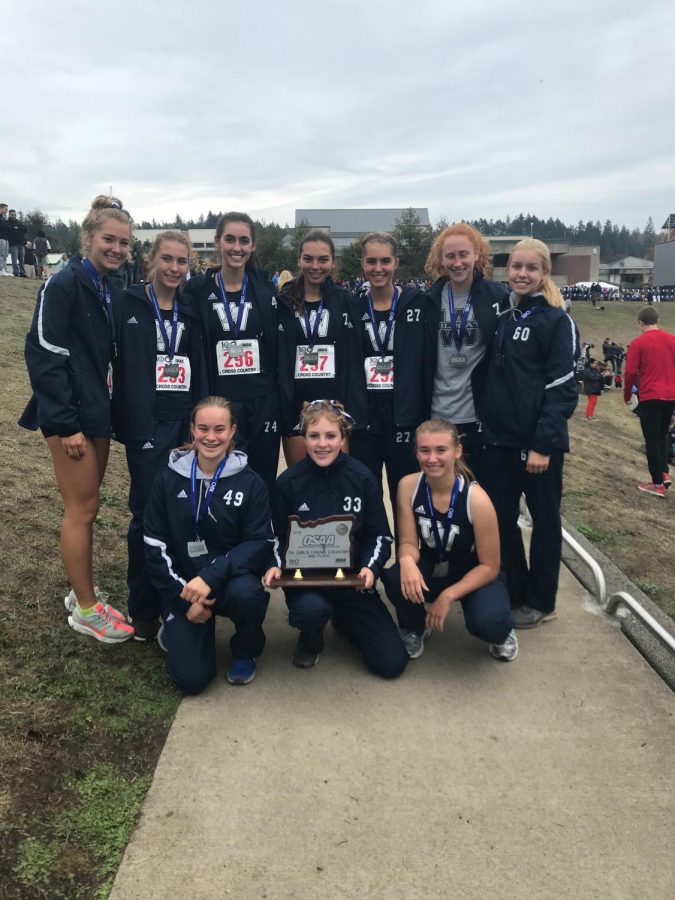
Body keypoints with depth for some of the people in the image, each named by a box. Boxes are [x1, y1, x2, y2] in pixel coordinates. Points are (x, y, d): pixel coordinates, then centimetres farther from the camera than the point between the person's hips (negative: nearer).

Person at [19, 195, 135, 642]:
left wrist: (109, 406, 12)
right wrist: (65, 423, -19)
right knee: (82, 509, 0)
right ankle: (86, 609, 14)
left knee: (86, 507, 15)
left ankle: (83, 591, 29)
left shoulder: (112, 287, 10)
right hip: (73, 416, -8)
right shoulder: (64, 284, -14)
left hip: (99, 412, 8)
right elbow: (44, 355, -18)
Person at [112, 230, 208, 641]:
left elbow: (199, 370, 11)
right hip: (147, 424, -4)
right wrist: (140, 429, -12)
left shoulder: (191, 310, 13)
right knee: (149, 511, -5)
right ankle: (143, 608, 10)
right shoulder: (131, 305, 1)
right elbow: (126, 370, -5)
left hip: (186, 421, 4)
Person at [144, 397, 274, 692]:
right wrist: (183, 598, -11)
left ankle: (244, 652, -1)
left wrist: (211, 577, -26)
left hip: (231, 580, 0)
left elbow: (259, 543, -12)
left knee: (246, 593, -37)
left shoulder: (250, 482, -5)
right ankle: (177, 631, 22)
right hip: (184, 588, 1)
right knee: (190, 678, -15)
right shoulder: (168, 480, -1)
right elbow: (154, 545, -2)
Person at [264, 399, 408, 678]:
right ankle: (311, 638, 3)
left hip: (353, 577, 2)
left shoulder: (361, 478, -4)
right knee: (312, 609, -39)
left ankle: (344, 619, 26)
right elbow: (276, 537, 2)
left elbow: (380, 534, -1)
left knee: (391, 663, -6)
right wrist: (275, 566, -19)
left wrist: (371, 567, -19)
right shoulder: (288, 482, -6)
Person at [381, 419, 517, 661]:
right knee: (396, 579, -30)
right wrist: (407, 560, -36)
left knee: (487, 622, -33)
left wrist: (448, 596, -26)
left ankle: (501, 633, 9)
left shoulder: (476, 499, -26)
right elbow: (408, 542, -12)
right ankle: (414, 628, 5)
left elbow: (489, 566, -18)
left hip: (474, 574, -2)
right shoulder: (408, 486, -17)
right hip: (432, 570, 3)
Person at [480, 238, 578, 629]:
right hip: (499, 438, 6)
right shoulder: (502, 317, 11)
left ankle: (541, 602, 21)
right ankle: (513, 592, 27)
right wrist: (488, 425, 6)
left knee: (544, 519, 8)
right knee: (499, 517, 11)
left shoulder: (557, 320, -7)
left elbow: (562, 388, -13)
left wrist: (544, 444, -18)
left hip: (539, 440, -6)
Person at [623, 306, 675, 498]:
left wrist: (627, 395, 6)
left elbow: (630, 372, -9)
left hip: (650, 397, -5)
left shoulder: (638, 343, -8)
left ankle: (658, 484, 6)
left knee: (652, 440, 3)